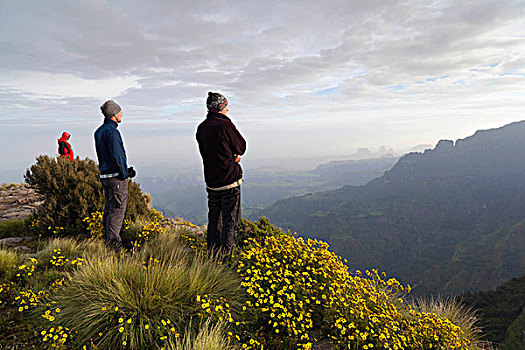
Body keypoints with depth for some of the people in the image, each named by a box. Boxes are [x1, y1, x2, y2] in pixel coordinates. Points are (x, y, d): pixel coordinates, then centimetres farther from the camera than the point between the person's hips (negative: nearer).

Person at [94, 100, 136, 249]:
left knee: (109, 209, 16)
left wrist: (125, 170, 15)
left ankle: (106, 238, 24)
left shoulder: (99, 131, 14)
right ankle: (113, 241, 4)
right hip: (116, 176, -9)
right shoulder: (111, 131, -16)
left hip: (104, 174, 10)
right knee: (118, 209, -2)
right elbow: (116, 156, -23)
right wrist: (124, 173, -11)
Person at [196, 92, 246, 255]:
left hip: (211, 181, 7)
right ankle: (226, 253, 4)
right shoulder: (225, 125, -15)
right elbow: (241, 147, -4)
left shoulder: (201, 128, 8)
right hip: (230, 180, -7)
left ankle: (212, 252, 23)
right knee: (230, 220, 2)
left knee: (214, 219, 16)